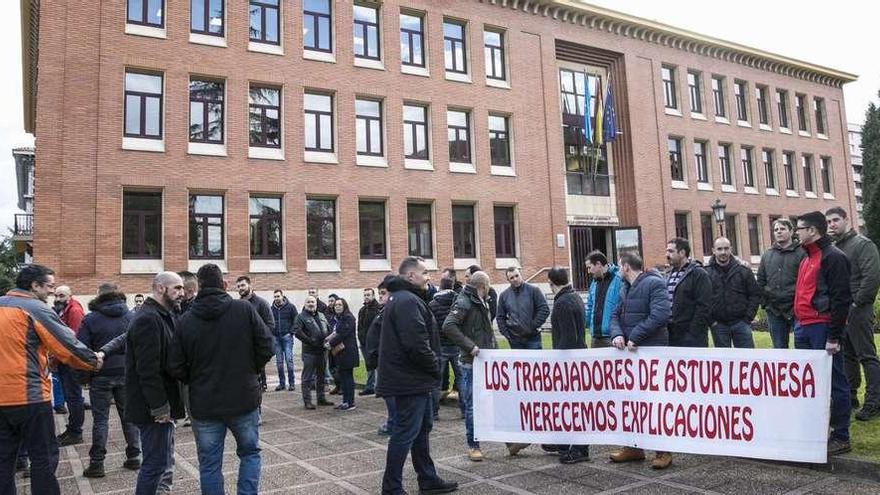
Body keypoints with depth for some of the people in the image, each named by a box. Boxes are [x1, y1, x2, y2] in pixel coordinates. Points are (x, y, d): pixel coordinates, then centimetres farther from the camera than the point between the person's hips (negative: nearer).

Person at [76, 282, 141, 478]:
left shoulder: (90, 319, -5)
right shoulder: (132, 316, 2)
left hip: (101, 375, -2)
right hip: (127, 374, 2)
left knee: (100, 419, 5)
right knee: (128, 416, 11)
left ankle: (97, 463, 7)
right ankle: (134, 457, 15)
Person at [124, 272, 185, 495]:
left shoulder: (165, 316, 14)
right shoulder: (147, 319, -19)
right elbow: (148, 369, -24)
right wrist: (159, 406, -22)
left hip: (162, 404, 10)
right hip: (154, 408, -10)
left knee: (164, 460, 20)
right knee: (156, 463, -3)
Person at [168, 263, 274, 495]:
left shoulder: (186, 320, -4)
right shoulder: (244, 309, -9)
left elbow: (175, 367, -3)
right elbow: (266, 347, -9)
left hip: (204, 405, 1)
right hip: (244, 399, -1)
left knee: (209, 465, 12)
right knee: (250, 453, 19)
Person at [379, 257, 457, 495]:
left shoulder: (400, 299, 15)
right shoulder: (408, 301, -20)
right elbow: (416, 344, -27)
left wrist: (431, 368, 13)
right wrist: (435, 367, -13)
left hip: (412, 378, 11)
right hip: (411, 379, -11)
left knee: (422, 428, 18)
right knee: (405, 433, -2)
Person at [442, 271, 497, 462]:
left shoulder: (482, 303, 16)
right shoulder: (463, 302, -12)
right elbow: (448, 326, -24)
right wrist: (470, 346, -24)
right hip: (472, 362, -8)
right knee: (472, 405, 2)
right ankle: (473, 446, 13)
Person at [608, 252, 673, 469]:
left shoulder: (654, 284, -11)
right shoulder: (625, 289, 17)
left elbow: (660, 315, -22)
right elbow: (616, 315, 14)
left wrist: (635, 337, -20)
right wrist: (617, 334, -7)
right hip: (629, 352, 9)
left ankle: (664, 451, 10)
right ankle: (633, 447, 23)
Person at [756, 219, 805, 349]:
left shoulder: (801, 253, -5)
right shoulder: (767, 255, 12)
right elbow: (760, 282, 14)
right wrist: (765, 302, 6)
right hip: (774, 311, 5)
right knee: (779, 348, 12)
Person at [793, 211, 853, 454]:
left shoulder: (833, 257, -10)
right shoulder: (806, 259, 18)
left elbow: (841, 298, -15)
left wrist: (834, 337, -18)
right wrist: (798, 323, 16)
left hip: (822, 328, -9)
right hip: (803, 328, 9)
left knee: (834, 382, -1)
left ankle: (841, 437, 8)